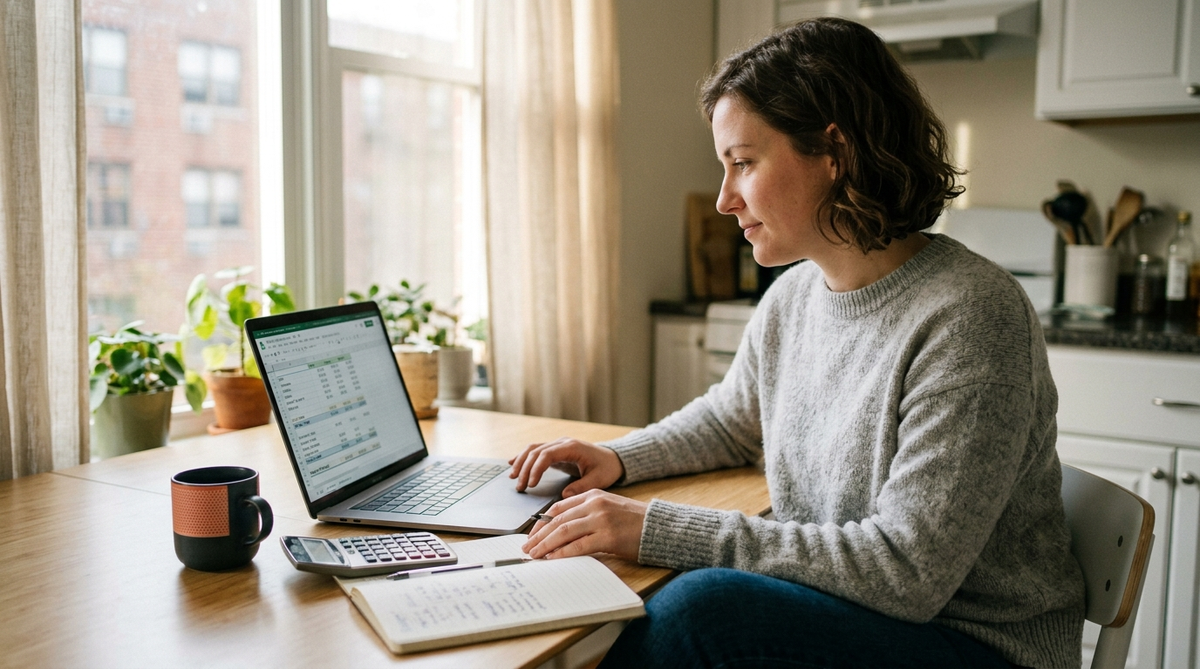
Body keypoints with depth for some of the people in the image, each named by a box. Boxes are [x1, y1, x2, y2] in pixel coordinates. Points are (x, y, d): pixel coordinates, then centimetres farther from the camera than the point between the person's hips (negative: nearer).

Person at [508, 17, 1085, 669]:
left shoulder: (969, 318, -23)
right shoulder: (791, 297, 1)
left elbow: (906, 571, -26)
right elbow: (728, 419, 21)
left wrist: (658, 529, -27)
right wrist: (619, 457, 1)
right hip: (836, 609, 6)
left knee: (701, 607, -28)